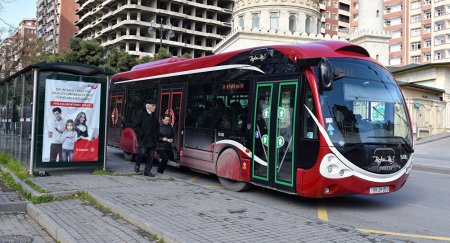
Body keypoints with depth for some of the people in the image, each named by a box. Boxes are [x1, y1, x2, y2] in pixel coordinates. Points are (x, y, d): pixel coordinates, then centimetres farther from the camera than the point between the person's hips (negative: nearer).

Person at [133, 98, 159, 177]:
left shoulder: (154, 115, 13)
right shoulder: (141, 113, -4)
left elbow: (157, 127, 22)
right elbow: (136, 126, -6)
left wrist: (156, 136, 10)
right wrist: (141, 135, -12)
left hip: (152, 139, 6)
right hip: (143, 139, -5)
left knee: (151, 155, 5)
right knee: (142, 152, -13)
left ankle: (147, 171, 14)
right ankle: (137, 165, 16)